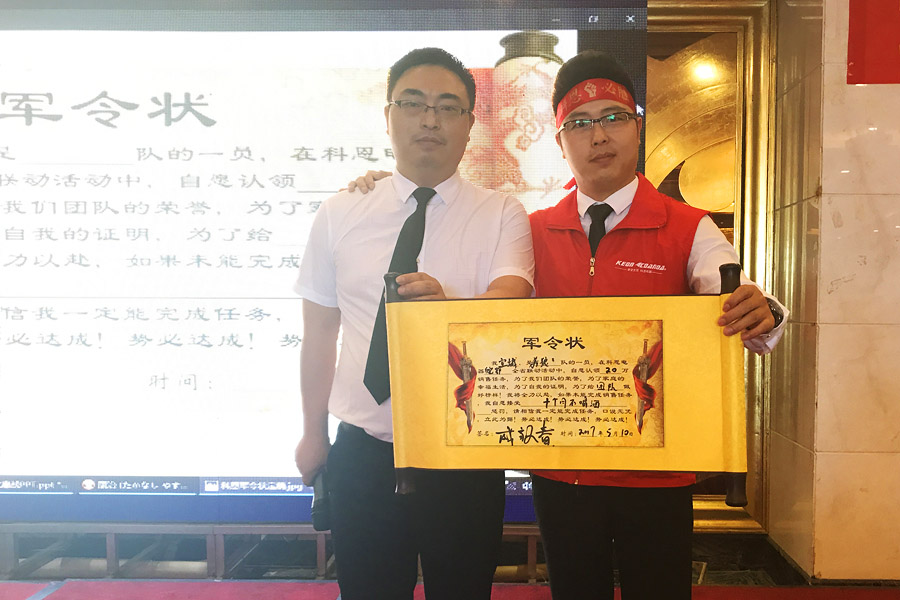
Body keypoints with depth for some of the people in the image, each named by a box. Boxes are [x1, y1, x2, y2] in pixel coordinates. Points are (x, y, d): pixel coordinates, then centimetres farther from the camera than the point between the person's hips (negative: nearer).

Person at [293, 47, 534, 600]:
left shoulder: (502, 216, -3)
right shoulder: (340, 214, 2)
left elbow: (508, 302, -20)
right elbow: (320, 331, 7)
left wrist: (449, 306, -42)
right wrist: (314, 433, 11)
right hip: (362, 456, 2)